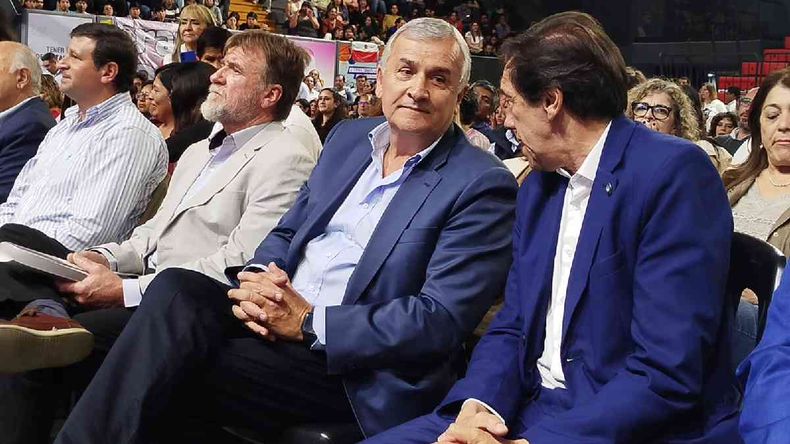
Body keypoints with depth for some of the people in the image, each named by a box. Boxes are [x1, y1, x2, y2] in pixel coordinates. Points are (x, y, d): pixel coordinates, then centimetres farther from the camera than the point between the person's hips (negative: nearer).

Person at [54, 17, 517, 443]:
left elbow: (441, 320, -16)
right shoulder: (349, 136, 13)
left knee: (165, 371, -24)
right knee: (176, 287, -22)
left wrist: (308, 322, -18)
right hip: (276, 313, 6)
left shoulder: (482, 185, -8)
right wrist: (259, 281, -7)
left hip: (350, 366, -6)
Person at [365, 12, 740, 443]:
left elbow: (667, 374, -21)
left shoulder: (675, 174, -15)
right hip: (531, 408, 7)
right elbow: (512, 325, 8)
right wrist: (476, 404, -11)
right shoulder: (538, 185, 9)